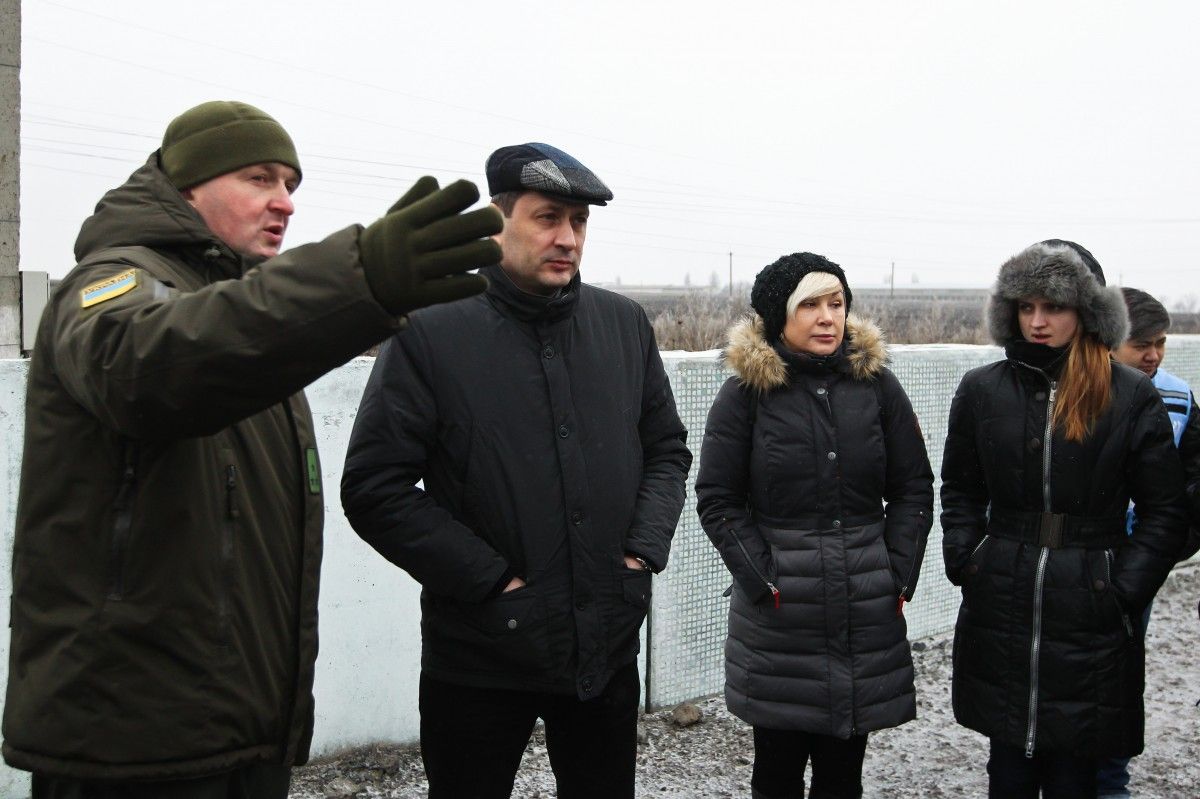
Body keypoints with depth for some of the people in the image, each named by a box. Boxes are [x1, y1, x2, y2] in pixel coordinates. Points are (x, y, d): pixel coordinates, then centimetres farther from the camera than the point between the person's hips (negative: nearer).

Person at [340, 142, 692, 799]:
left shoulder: (625, 324, 5)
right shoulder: (431, 331, -10)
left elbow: (668, 449, 13)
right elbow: (374, 486, -12)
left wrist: (644, 549, -2)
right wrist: (489, 578, -15)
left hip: (609, 648, 4)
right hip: (480, 659, -4)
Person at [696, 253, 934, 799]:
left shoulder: (877, 384, 4)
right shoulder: (745, 392, -3)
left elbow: (914, 488, 8)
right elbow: (717, 500, -3)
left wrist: (899, 575, -2)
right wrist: (764, 582, -10)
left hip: (865, 611, 2)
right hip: (778, 614, -2)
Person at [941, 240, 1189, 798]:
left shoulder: (1132, 397, -2)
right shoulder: (982, 390, 5)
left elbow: (1164, 513, 1)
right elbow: (959, 491, 14)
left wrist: (1125, 593, -7)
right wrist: (964, 563, 1)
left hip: (1089, 622, -2)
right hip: (999, 614, 2)